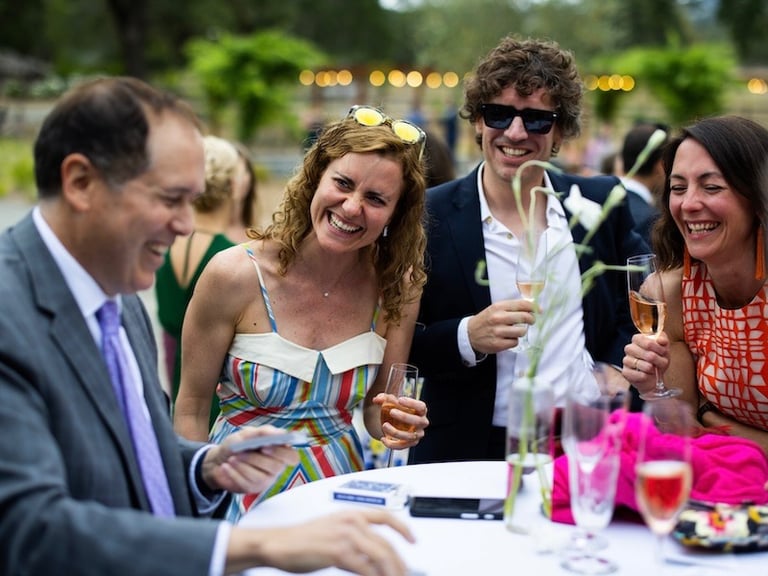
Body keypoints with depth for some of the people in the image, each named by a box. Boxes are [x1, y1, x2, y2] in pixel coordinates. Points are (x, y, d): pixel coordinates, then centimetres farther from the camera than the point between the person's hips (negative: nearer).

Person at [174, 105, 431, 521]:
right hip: (246, 491, -6)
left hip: (339, 480, 6)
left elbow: (375, 406, 10)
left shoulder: (397, 287, -2)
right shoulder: (235, 276, -12)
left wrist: (398, 424, -11)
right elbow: (191, 410, -3)